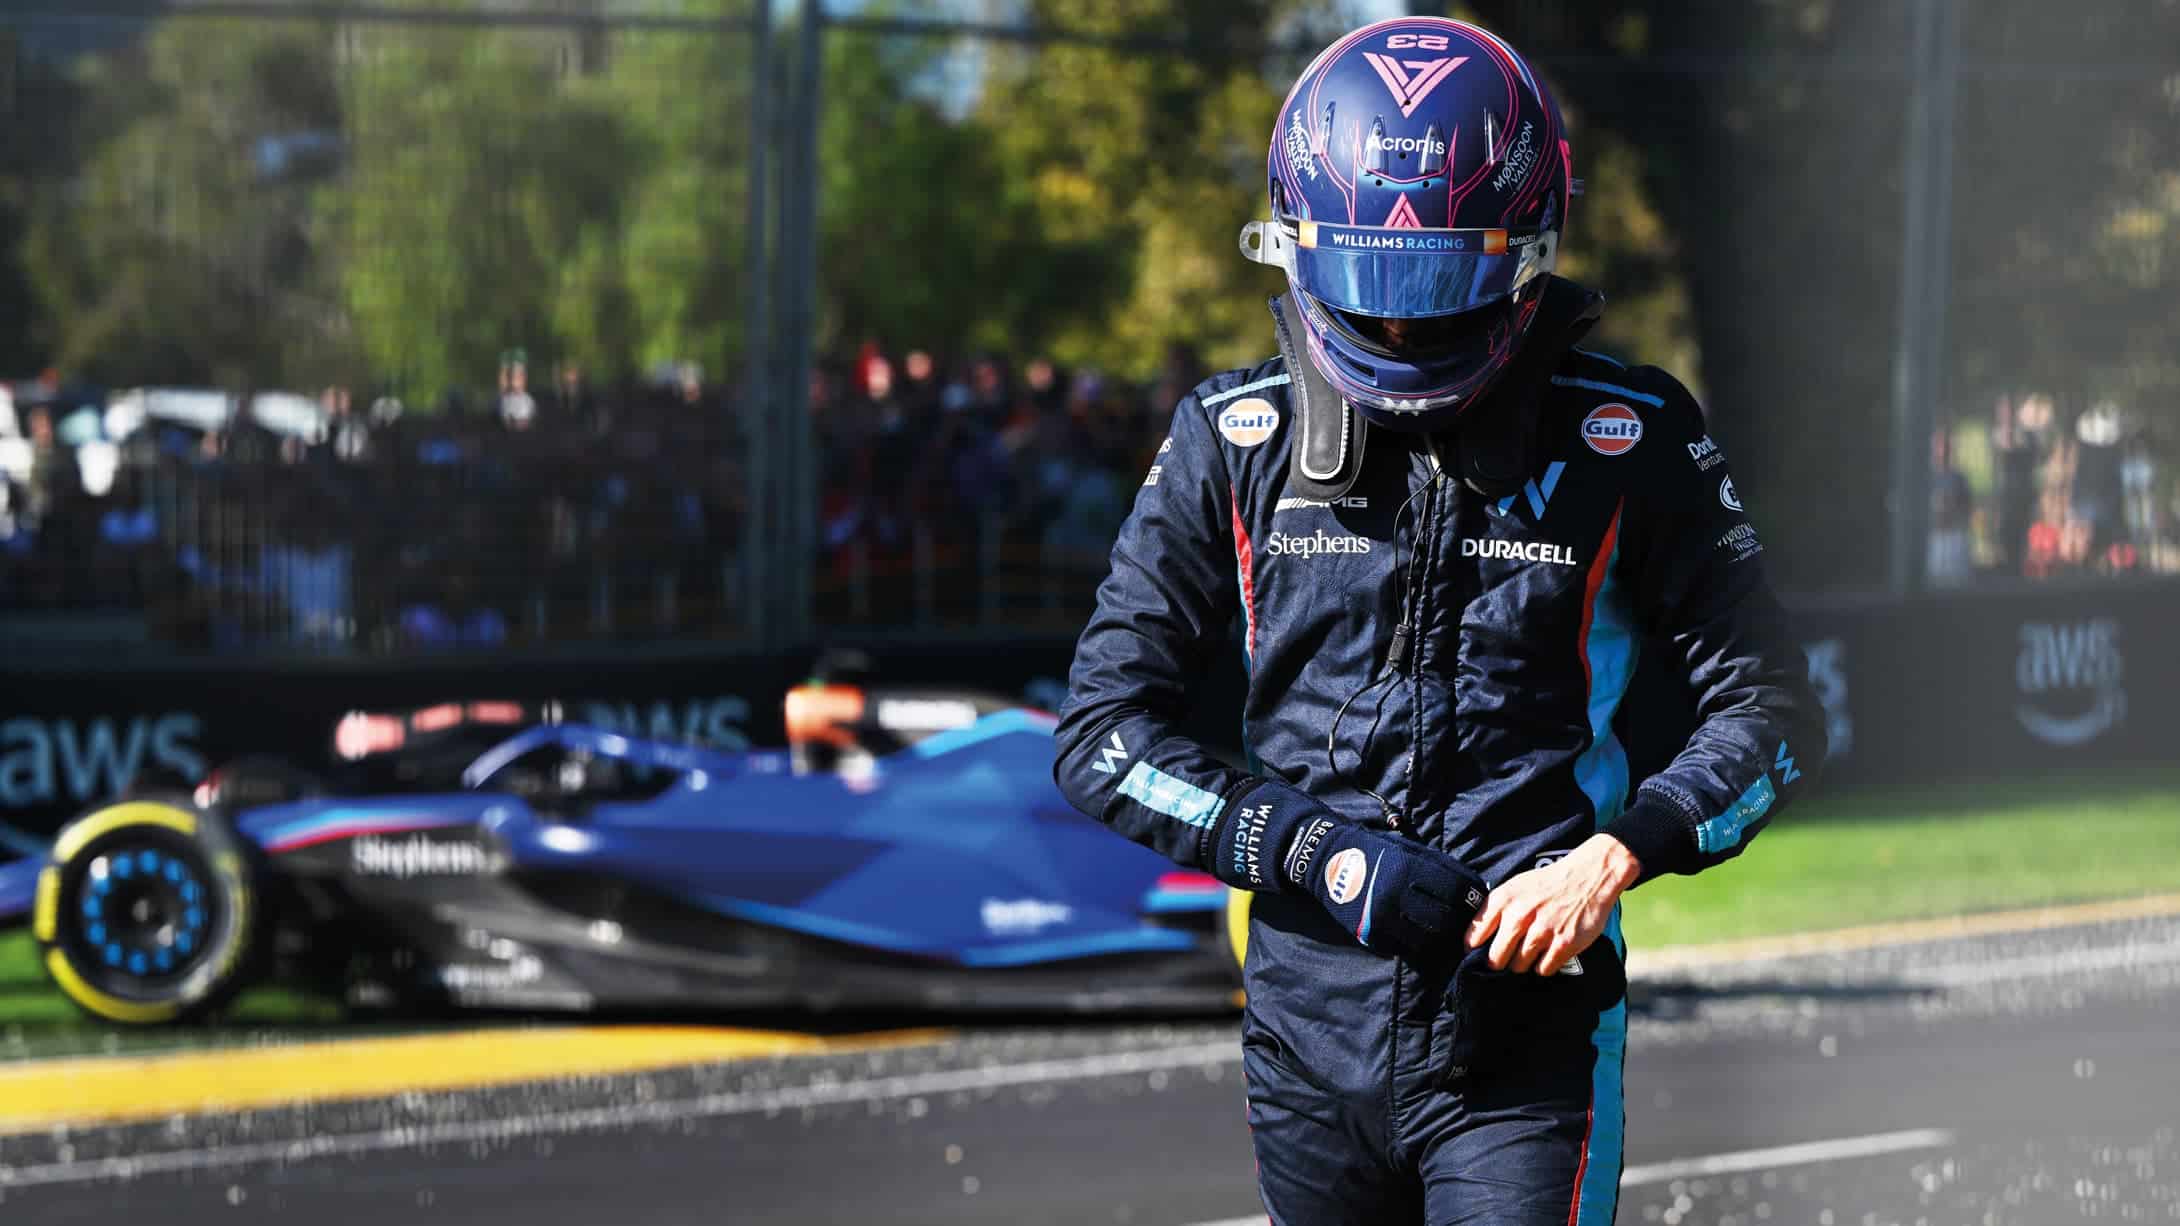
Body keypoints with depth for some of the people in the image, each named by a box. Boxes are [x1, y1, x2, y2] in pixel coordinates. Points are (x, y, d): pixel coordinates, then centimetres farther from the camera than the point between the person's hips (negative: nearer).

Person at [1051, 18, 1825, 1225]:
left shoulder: (1625, 445, -3)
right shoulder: (1235, 442, 1)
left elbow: (1768, 707, 2)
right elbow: (1103, 726, 2)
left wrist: (1613, 857, -14)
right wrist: (1311, 848, -12)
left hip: (1523, 1044, -3)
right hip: (1309, 1026, 3)